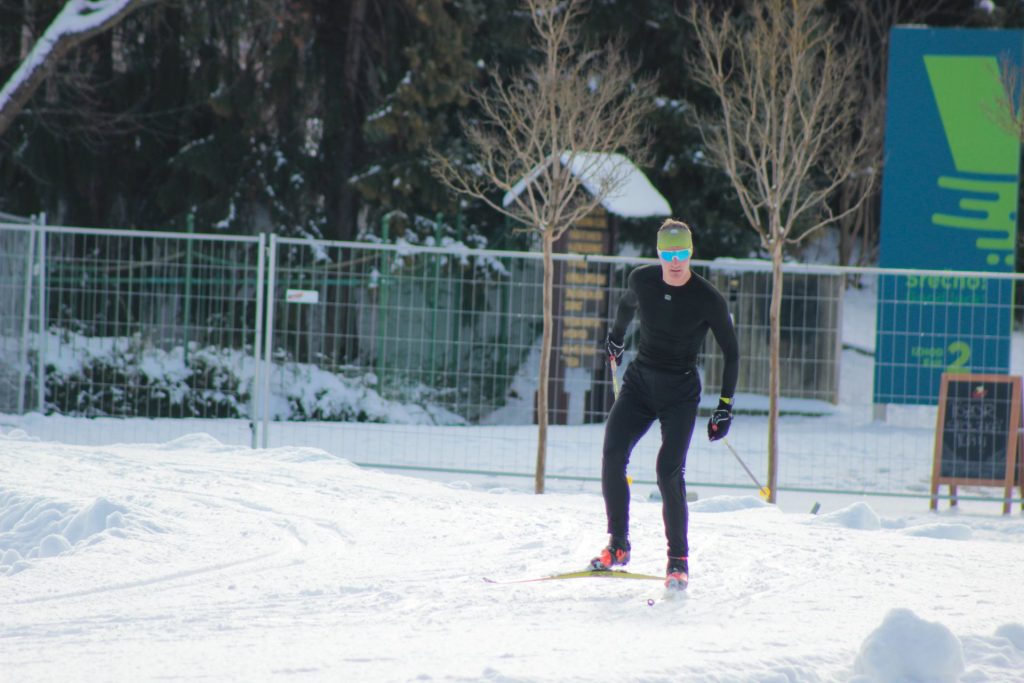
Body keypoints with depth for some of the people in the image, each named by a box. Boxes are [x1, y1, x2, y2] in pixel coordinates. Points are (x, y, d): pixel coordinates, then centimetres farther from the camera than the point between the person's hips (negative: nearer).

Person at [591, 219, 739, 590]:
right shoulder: (642, 280, -3)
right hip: (639, 381, 4)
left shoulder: (708, 299, -13)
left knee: (669, 471, -17)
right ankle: (618, 545, -2)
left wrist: (725, 407, -7)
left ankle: (679, 560, -7)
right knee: (612, 457, -14)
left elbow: (731, 353, -3)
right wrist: (615, 336, 38)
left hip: (680, 392, -4)